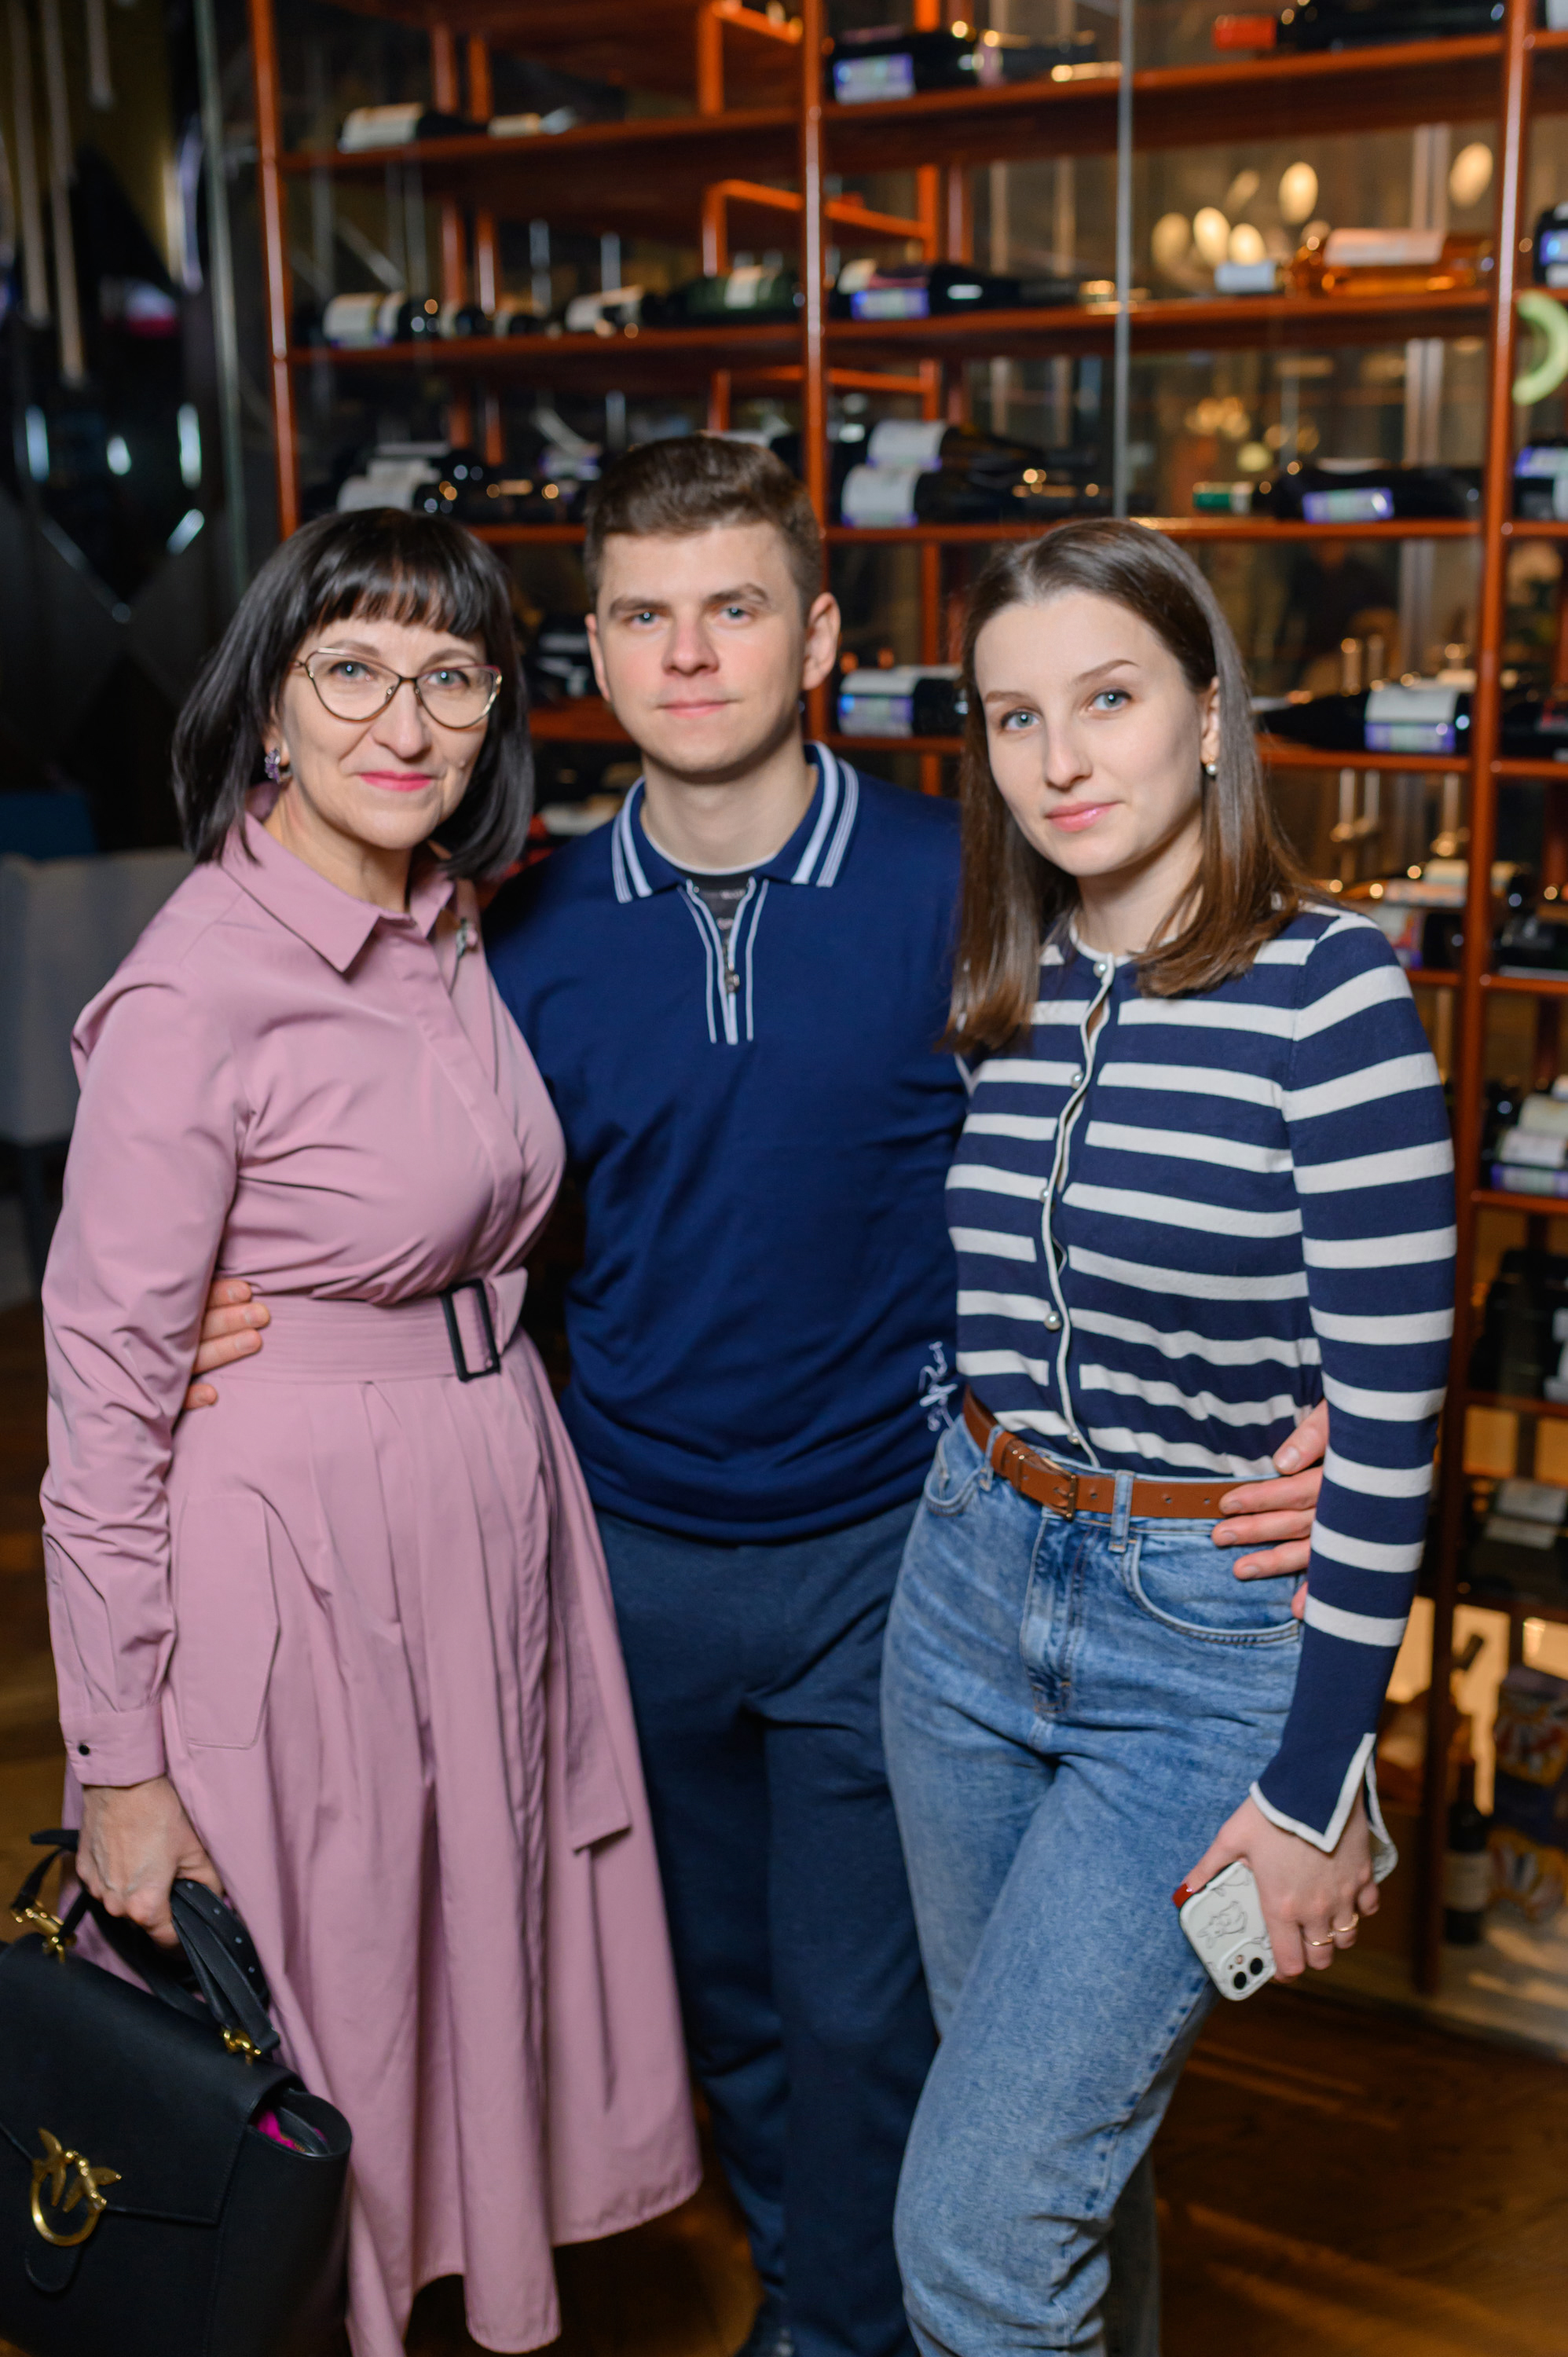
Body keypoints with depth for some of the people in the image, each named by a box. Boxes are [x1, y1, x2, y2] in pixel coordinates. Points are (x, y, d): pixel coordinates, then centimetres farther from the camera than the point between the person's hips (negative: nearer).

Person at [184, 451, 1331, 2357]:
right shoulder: (534, 934, -2)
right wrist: (270, 1320, -11)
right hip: (635, 1550, 3)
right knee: (720, 1982, 22)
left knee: (859, 2005, 10)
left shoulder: (962, 890, -11)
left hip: (878, 1551, -3)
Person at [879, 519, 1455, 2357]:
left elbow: (1389, 1412, -15)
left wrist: (1317, 1782, -13)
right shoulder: (1002, 992, 3)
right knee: (1059, 2123, 22)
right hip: (971, 1586, 6)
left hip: (1214, 1646, -5)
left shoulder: (1326, 987, -15)